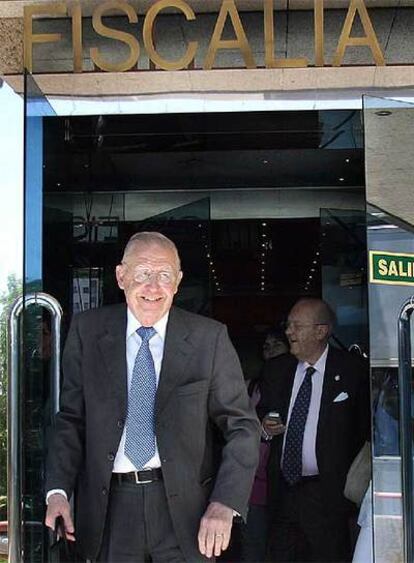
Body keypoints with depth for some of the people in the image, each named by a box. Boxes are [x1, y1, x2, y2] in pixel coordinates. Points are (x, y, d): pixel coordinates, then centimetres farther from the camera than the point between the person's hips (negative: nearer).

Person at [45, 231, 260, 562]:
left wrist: (225, 504, -16)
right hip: (110, 507, 1)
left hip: (185, 507, -1)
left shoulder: (210, 338, -4)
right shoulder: (87, 331, 1)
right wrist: (58, 491, -11)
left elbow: (242, 426, -3)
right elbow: (70, 417, 3)